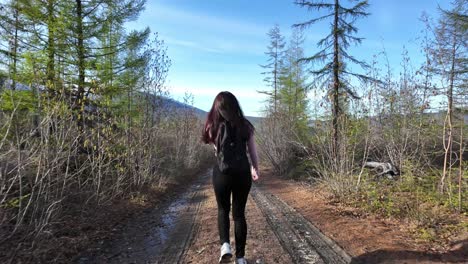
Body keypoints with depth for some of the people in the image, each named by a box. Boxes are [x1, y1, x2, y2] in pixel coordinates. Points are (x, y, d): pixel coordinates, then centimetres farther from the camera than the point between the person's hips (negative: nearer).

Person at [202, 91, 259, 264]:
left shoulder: (213, 126, -4)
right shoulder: (245, 125, -2)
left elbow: (216, 150, 9)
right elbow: (253, 151, 4)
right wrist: (255, 169, 18)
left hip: (221, 174, -1)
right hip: (242, 173, 1)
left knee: (223, 210, 22)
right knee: (239, 213, 14)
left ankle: (225, 245, 2)